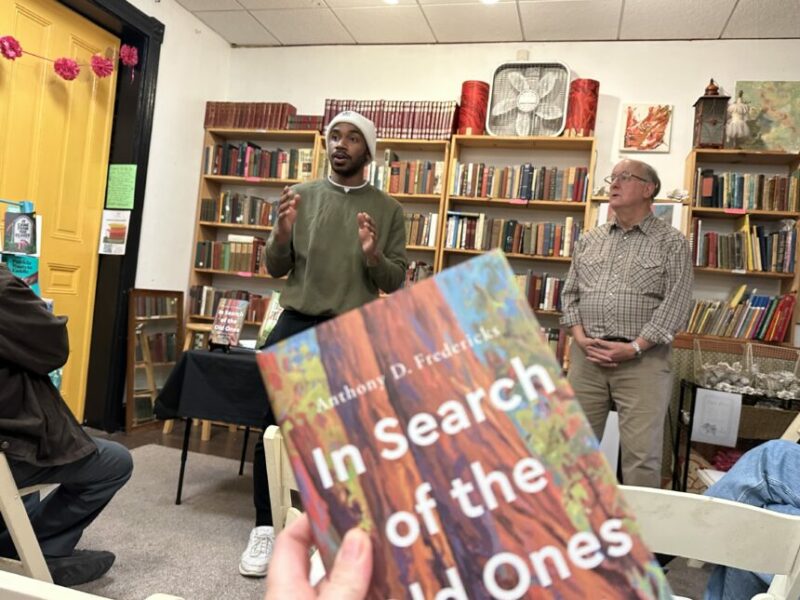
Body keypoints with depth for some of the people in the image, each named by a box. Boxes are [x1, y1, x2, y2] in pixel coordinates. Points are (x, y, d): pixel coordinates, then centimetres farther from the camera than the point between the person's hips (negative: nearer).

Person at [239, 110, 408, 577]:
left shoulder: (388, 210, 3)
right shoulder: (302, 195, 6)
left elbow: (396, 283, 2)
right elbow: (276, 269, 5)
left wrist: (373, 255, -18)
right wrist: (282, 231, -14)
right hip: (297, 325, 1)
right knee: (273, 425, 0)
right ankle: (266, 529, 15)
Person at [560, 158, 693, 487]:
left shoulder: (672, 243, 2)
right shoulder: (589, 240, 14)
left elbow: (676, 304, -6)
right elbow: (570, 293, 12)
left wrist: (634, 348, -14)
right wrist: (580, 337, -4)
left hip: (643, 359, -3)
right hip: (586, 354, 4)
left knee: (641, 453, -3)